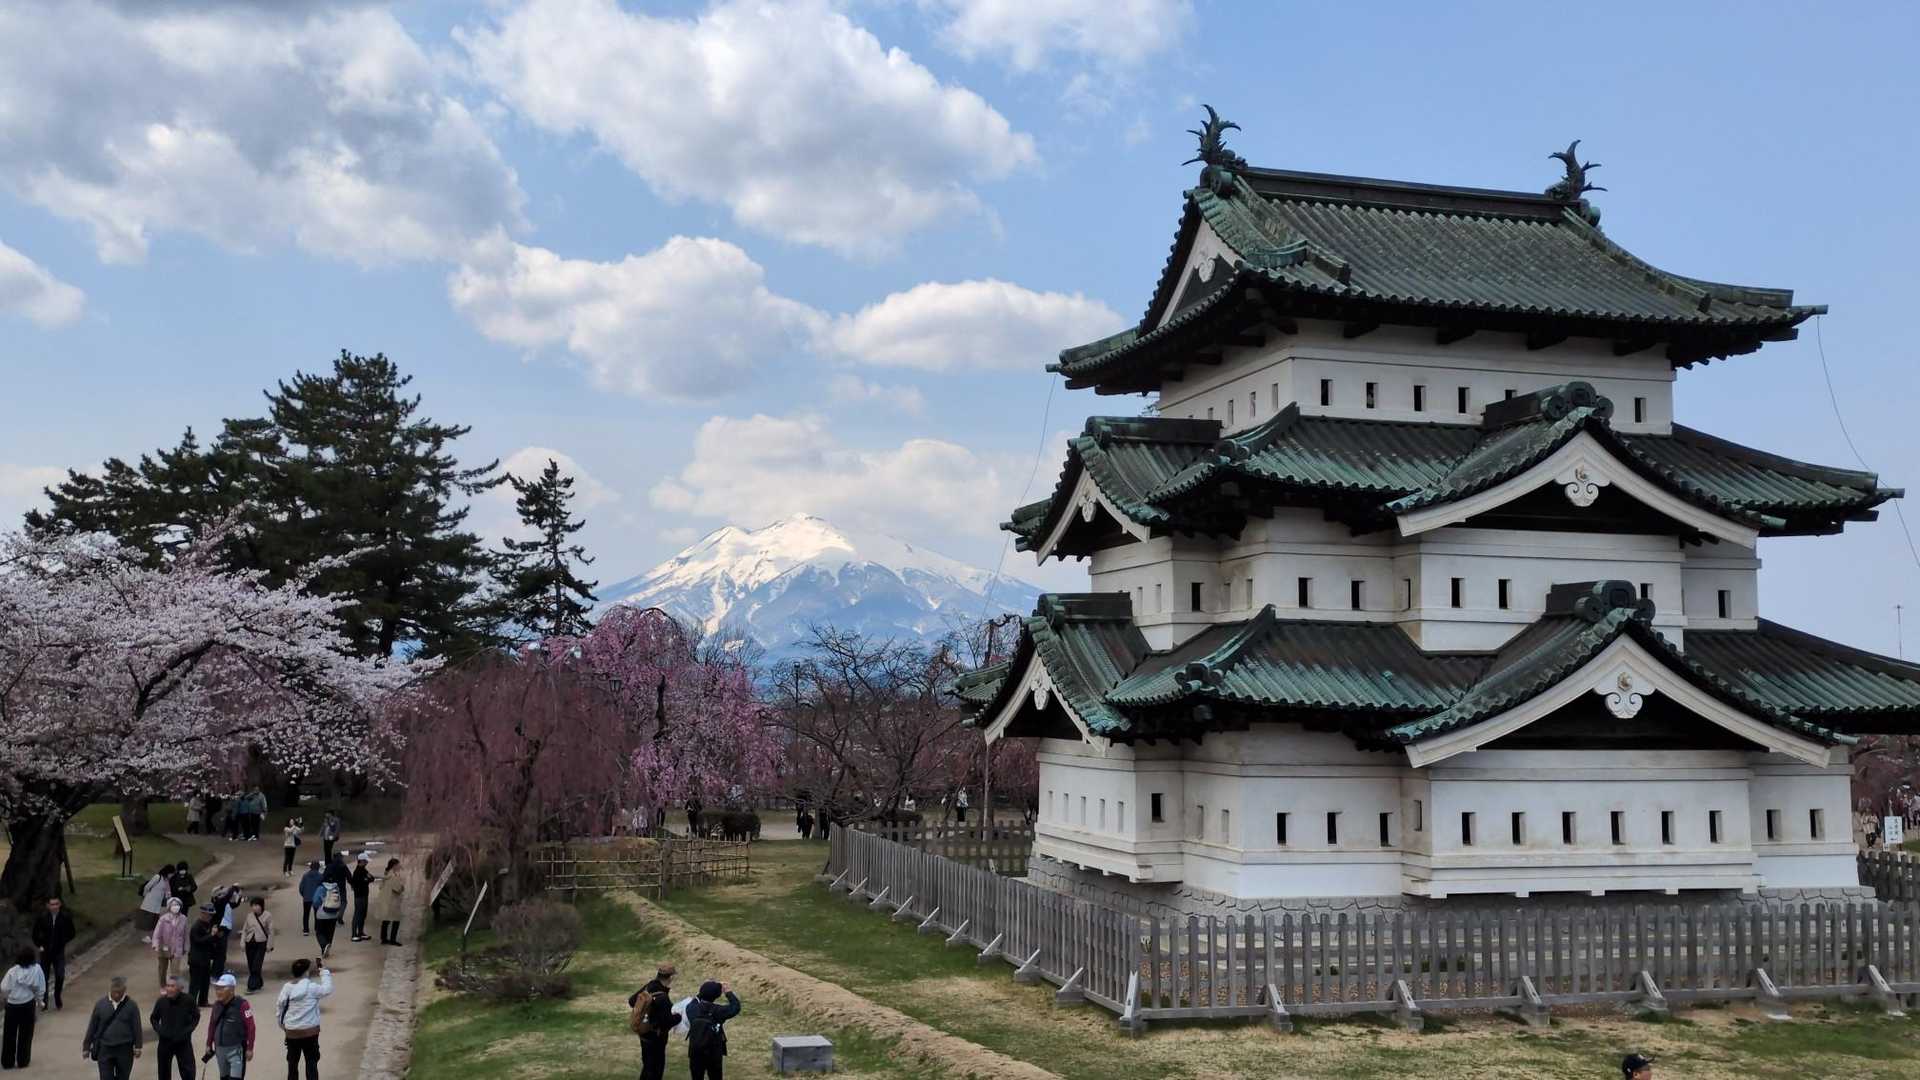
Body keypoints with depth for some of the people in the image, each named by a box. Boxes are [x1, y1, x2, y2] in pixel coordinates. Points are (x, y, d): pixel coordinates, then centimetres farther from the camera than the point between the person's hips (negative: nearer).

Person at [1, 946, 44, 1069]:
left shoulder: (13, 971, -16)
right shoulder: (37, 970, -12)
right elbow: (41, 989, -6)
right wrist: (38, 1000, 11)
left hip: (12, 1005, -1)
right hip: (28, 1005, 1)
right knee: (25, 1034, 14)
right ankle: (22, 1061, 19)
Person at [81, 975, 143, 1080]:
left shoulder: (131, 1005, -3)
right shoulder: (100, 1004, -1)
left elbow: (137, 1027, -1)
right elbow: (92, 1027, 5)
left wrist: (137, 1047, -4)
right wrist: (86, 1047, 8)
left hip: (124, 1050, 0)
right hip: (104, 1049, 0)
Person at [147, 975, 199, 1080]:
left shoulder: (188, 1000, -13)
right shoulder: (161, 1001, -9)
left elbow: (196, 1017, 3)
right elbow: (153, 1018, 10)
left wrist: (188, 1030, -9)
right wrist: (158, 1030, -5)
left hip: (183, 1042, -2)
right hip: (165, 1042, 2)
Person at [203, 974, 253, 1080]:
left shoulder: (242, 1004, -16)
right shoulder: (217, 1005, 5)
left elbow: (250, 1027, -15)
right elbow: (212, 1026, 16)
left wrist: (249, 1048, -15)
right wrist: (209, 1044, 17)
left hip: (236, 1049, -7)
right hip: (220, 1049, 7)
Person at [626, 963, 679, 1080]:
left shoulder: (648, 987, -6)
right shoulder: (662, 998, -30)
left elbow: (631, 1001, 7)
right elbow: (667, 1021, -27)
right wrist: (678, 1016, -9)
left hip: (645, 1035, 8)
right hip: (656, 1038, -8)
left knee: (647, 1066, 23)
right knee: (654, 1070, 7)